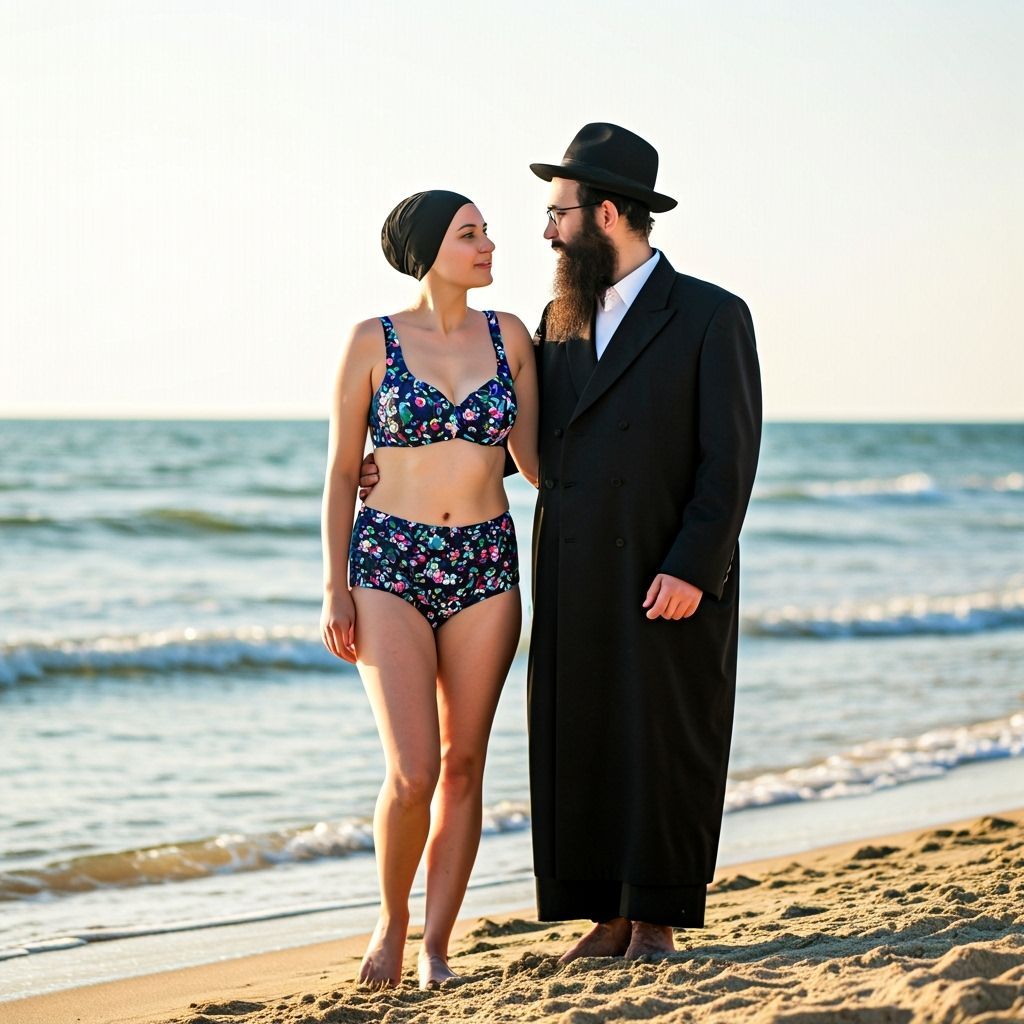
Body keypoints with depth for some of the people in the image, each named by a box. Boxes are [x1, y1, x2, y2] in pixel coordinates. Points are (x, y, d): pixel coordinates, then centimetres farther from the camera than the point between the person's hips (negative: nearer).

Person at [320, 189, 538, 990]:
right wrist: (336, 589, -3)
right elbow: (342, 472, 1)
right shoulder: (372, 342, -2)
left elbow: (532, 458, 11)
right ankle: (392, 921, 12)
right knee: (414, 772, -12)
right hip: (390, 563, -3)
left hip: (486, 565, 3)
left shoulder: (508, 337, 6)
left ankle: (436, 948, 12)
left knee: (464, 766, 3)